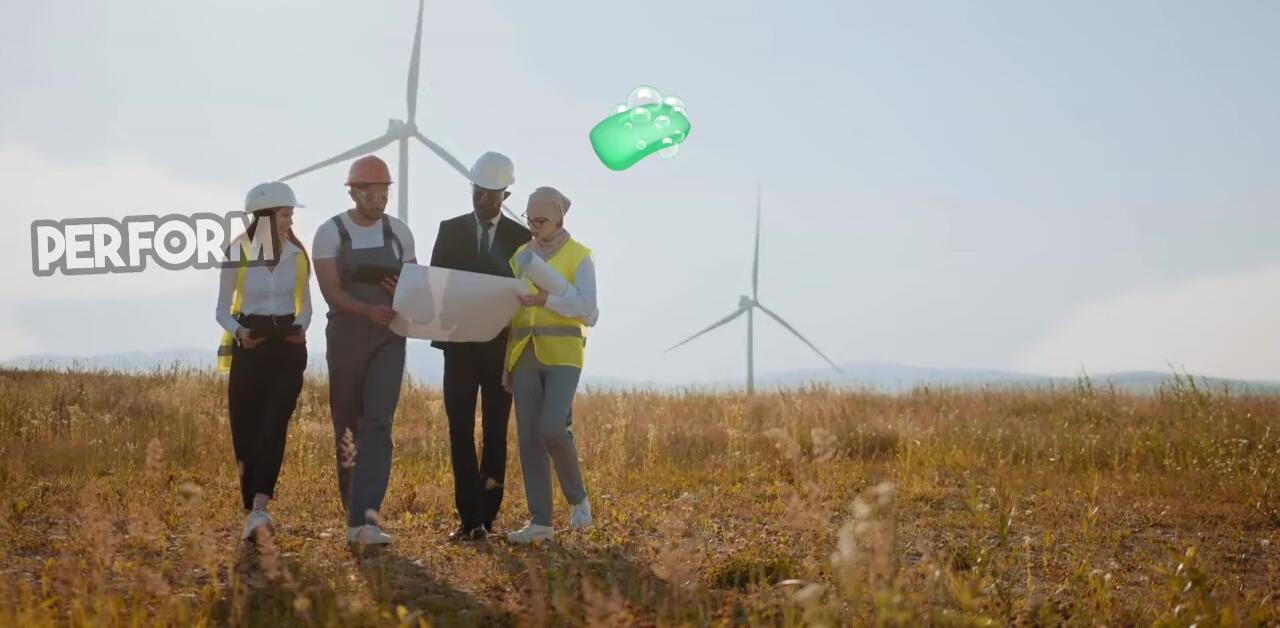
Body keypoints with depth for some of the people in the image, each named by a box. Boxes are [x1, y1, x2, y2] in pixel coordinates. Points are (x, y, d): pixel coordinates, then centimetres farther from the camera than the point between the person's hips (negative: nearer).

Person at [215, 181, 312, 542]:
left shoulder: (297, 254, 5)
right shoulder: (238, 255, -2)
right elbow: (223, 311, 5)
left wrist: (301, 328, -8)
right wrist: (239, 332, -16)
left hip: (288, 348, 1)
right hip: (249, 348, -1)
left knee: (274, 426, -15)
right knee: (246, 431, -1)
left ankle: (258, 511, -25)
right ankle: (253, 510, 13)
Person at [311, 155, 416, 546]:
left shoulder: (399, 232, 7)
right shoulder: (331, 233, -2)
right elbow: (330, 290, -11)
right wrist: (369, 310, -28)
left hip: (389, 337, 1)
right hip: (346, 334, -1)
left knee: (378, 422, -13)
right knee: (348, 425, 6)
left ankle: (364, 519, -21)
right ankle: (357, 511, 20)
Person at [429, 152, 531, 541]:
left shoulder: (520, 238, 3)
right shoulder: (450, 231, 6)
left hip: (501, 346, -1)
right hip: (459, 344, 1)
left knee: (495, 431, 2)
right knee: (460, 429, -4)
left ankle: (485, 516, 6)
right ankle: (468, 517, -6)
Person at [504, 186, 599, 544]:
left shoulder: (579, 257, 0)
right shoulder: (521, 256, 13)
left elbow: (588, 311, -9)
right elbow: (511, 311, 15)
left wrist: (546, 299, -23)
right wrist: (506, 361, 8)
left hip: (563, 354, -5)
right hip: (524, 355, 5)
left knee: (553, 429, -20)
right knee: (529, 439, -1)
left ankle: (577, 496, 5)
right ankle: (540, 522, 2)